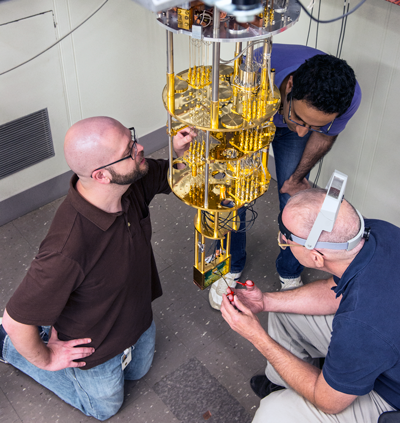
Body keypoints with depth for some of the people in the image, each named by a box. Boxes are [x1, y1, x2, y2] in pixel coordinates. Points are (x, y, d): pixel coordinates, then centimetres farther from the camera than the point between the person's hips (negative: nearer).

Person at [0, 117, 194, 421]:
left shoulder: (132, 182, -26)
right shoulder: (68, 250, -46)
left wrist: (179, 150, -31)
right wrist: (46, 360, -13)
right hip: (98, 347, -6)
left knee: (138, 371, 35)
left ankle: (55, 326, 38)